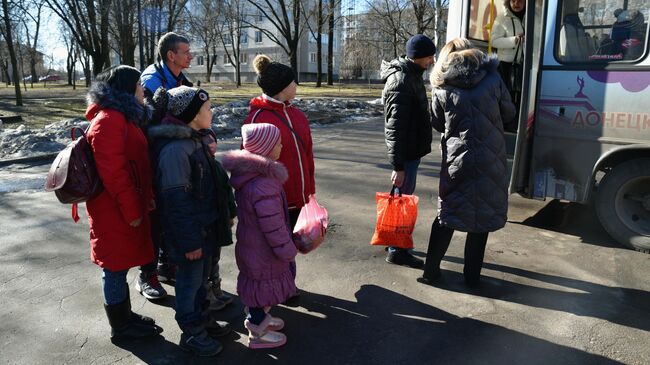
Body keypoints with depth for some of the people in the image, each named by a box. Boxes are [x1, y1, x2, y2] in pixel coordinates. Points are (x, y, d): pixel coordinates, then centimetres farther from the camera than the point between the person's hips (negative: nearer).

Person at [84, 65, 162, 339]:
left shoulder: (123, 116, 15)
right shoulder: (109, 120, -19)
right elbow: (112, 172, -24)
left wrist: (147, 197, 13)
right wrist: (132, 211, -19)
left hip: (129, 206, 10)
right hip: (116, 211, -10)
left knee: (119, 266, 20)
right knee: (116, 268, 5)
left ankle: (125, 316, 34)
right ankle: (120, 327, 20)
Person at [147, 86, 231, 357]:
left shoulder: (195, 140, 7)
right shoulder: (174, 149, -25)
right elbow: (176, 201, -25)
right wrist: (189, 242, -21)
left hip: (204, 226, 9)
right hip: (189, 233, -9)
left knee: (202, 276, 23)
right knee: (190, 281, 8)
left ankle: (202, 319, 41)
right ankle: (191, 333, 26)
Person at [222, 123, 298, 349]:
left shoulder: (246, 174, -1)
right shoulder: (264, 186, -34)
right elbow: (274, 227, -29)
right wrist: (288, 251, -15)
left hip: (250, 244, 9)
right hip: (263, 253, -9)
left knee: (255, 285, 27)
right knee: (264, 286, 10)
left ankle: (257, 318, 48)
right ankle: (258, 334, 30)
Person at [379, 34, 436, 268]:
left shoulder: (411, 75, 11)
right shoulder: (401, 81, -20)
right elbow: (395, 127, -24)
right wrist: (398, 165, -24)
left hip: (411, 150, 10)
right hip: (405, 152, -10)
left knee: (404, 197, 19)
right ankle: (396, 251, 13)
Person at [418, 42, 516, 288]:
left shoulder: (442, 88, -3)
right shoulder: (493, 80, -1)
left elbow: (437, 124, 7)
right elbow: (509, 114, 9)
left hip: (456, 160, 0)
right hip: (490, 160, 0)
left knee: (447, 215, 12)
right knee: (483, 214, 11)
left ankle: (431, 271, 16)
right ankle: (472, 275, 18)